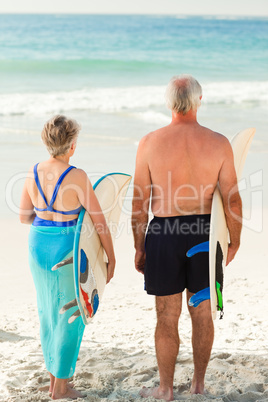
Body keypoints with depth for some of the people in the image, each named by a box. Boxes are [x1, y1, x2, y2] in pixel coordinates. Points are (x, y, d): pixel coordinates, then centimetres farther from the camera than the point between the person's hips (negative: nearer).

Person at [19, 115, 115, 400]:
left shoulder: (34, 173, -3)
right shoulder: (76, 177, -19)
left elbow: (24, 216, 7)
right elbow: (99, 220, -15)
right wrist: (111, 258, -4)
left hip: (39, 245, 6)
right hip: (68, 249, -6)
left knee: (48, 312, 19)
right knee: (70, 315, 7)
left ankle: (54, 376, 31)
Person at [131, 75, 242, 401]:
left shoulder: (150, 143, -8)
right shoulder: (218, 143, -7)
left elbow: (139, 203, -5)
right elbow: (232, 201, -5)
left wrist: (139, 247, 5)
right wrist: (234, 241, 9)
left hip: (163, 233, -1)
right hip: (204, 233, 1)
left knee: (167, 317, 10)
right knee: (202, 313, 16)